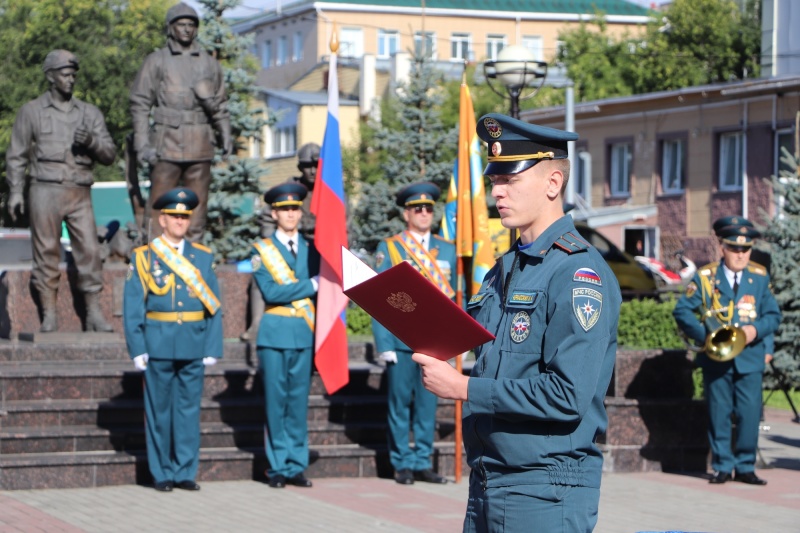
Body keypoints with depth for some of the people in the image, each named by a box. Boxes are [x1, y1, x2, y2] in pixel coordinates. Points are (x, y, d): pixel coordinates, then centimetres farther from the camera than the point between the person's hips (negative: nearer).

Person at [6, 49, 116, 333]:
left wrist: (91, 142, -8)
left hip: (80, 192, 2)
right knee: (46, 251, -3)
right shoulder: (31, 111, 9)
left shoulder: (90, 113, 15)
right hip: (45, 190, -2)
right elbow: (16, 155, 10)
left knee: (89, 250, -5)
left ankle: (94, 315, -2)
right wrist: (15, 191, 0)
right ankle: (49, 315, 1)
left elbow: (109, 155, 12)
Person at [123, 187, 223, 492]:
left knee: (189, 408, 4)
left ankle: (185, 472, 12)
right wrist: (137, 349, -7)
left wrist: (212, 348, -1)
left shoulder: (203, 257, 9)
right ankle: (162, 473, 12)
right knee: (159, 409, 4)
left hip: (194, 347, 2)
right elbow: (132, 307, 0)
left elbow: (214, 307, 6)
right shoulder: (143, 257, 3)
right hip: (158, 345, -2)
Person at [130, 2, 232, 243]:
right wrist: (143, 144, -9)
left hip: (199, 146, 3)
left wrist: (225, 136, 5)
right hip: (167, 144, -3)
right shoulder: (156, 61, 5)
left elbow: (220, 106, 18)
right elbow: (140, 104, 1)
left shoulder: (209, 64, 15)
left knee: (197, 204, 4)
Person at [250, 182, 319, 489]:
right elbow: (270, 292, -10)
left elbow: (322, 291, 11)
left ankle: (296, 467, 9)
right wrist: (309, 285, -9)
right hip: (274, 334, -3)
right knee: (276, 402, -1)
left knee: (299, 402, 4)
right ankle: (277, 469, 4)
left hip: (305, 334, 3)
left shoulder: (312, 250, 13)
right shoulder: (261, 250, 2)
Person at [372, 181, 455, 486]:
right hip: (401, 339, -3)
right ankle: (403, 464, 10)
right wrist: (384, 344, -8)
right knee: (400, 403, 2)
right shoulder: (389, 249, 3)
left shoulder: (446, 250, 13)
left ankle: (422, 463, 13)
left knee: (428, 403, 6)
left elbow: (452, 296, 16)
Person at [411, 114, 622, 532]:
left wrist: (463, 388, -18)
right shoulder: (503, 269, 14)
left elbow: (569, 395, -23)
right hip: (486, 486, 8)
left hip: (546, 496, -8)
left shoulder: (580, 272, -14)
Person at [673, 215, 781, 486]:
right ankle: (723, 466, 12)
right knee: (719, 413, 2)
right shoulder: (705, 277, 3)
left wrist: (757, 329, -11)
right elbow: (682, 311, 1)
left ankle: (745, 466, 6)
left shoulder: (760, 277, 9)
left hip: (750, 356, 1)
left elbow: (773, 314, 9)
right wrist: (705, 334, -12)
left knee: (750, 413, -5)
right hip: (716, 357, -1)